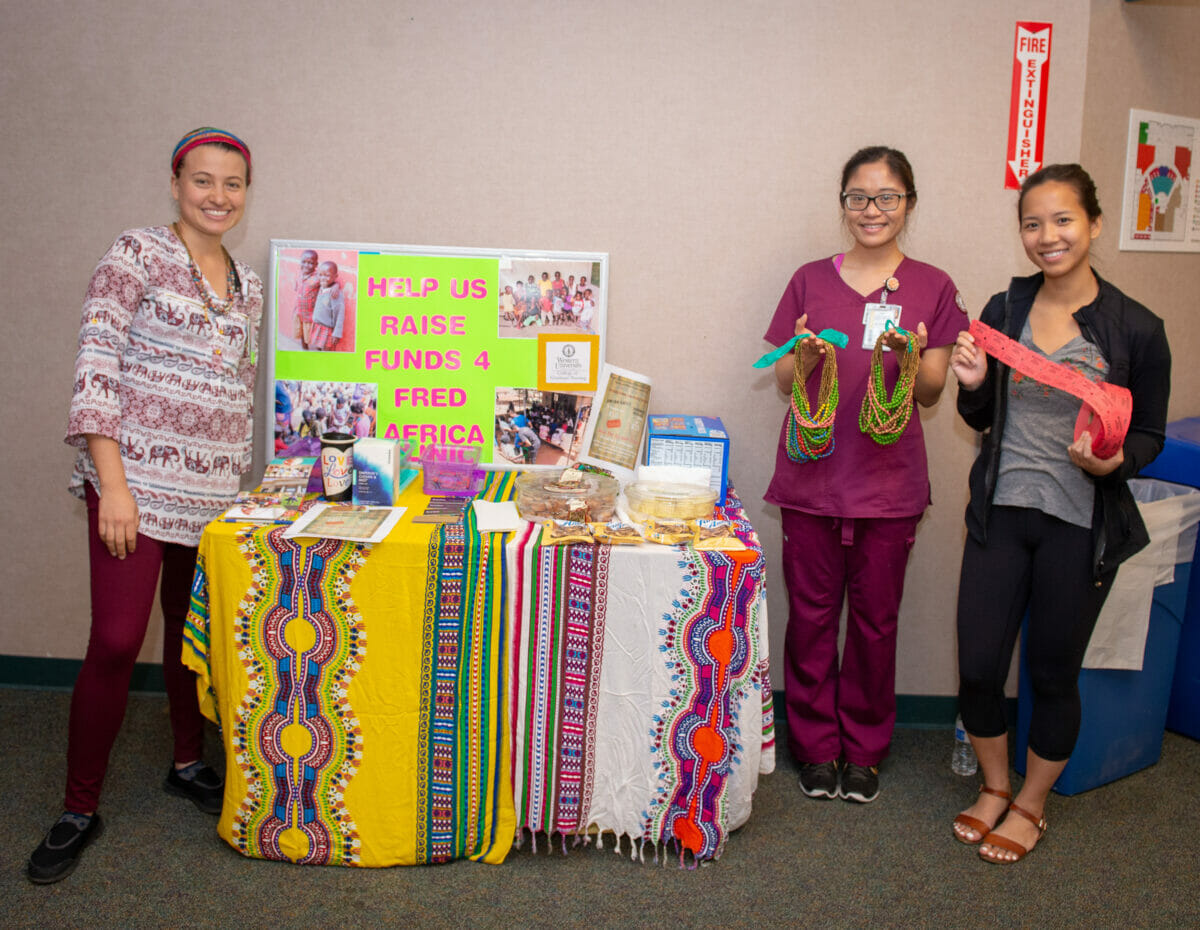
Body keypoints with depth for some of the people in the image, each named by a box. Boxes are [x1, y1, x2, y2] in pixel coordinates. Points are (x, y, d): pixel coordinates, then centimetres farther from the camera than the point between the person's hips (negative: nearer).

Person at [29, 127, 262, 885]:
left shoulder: (247, 284, 14)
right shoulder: (136, 255, -5)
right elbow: (95, 369, -11)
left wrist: (243, 477, 16)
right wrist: (113, 482, -17)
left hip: (216, 488, 6)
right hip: (137, 478, -5)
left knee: (193, 630, 15)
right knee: (116, 641, -6)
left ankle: (189, 763, 34)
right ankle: (80, 808, 10)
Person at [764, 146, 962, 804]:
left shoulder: (932, 288, 3)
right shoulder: (811, 280, 4)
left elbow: (932, 393, 4)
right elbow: (785, 383, 7)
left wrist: (911, 360, -18)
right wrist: (806, 356, -15)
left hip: (889, 476, 0)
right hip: (813, 472, 0)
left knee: (875, 617, 8)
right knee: (812, 612, 6)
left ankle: (865, 749, 26)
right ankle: (816, 747, 23)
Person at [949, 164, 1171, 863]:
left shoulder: (1136, 329, -7)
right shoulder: (1003, 312, 3)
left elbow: (1150, 435, 1)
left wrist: (1112, 461, -20)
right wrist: (974, 383, -10)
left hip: (1081, 523, -2)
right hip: (1001, 512, 3)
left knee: (1053, 674, 11)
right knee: (978, 666, 5)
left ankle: (1031, 806, 33)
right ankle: (994, 786, 32)